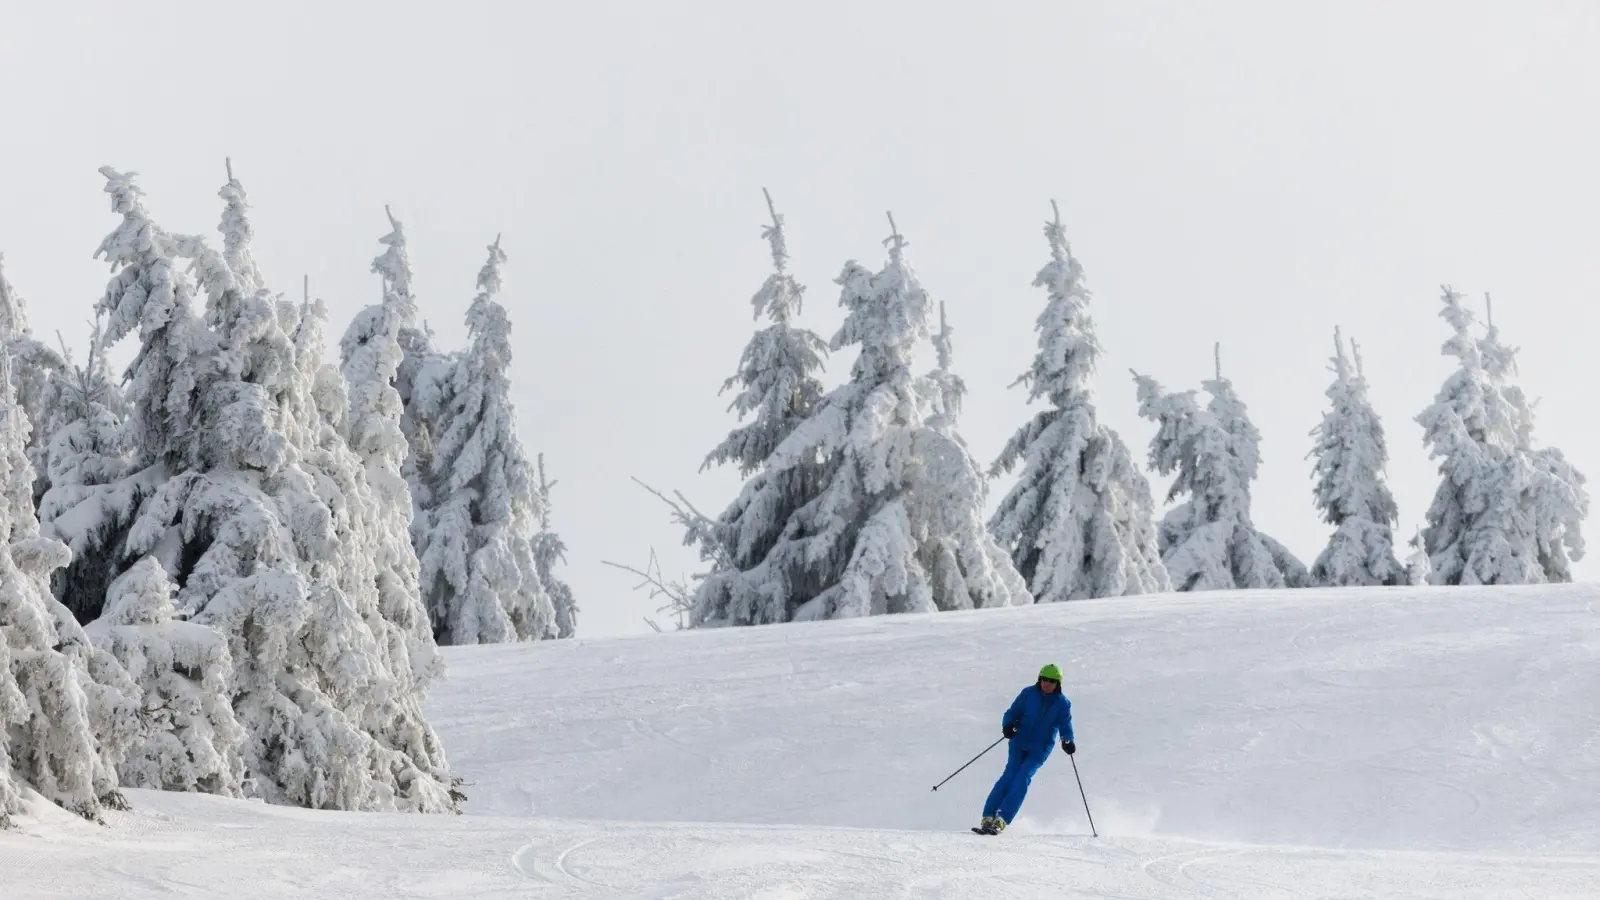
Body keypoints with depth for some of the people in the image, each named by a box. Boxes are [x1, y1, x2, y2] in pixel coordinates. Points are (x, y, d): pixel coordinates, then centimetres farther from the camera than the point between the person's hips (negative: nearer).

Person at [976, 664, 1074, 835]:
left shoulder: (1062, 704, 1)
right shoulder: (1028, 693, 1)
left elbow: (1065, 726, 5)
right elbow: (1013, 713, 4)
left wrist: (1068, 742, -16)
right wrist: (1007, 725, -17)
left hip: (1040, 750, -1)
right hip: (1019, 742, 1)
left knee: (1022, 778, -18)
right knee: (1010, 775, -15)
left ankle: (1001, 820, -24)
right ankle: (988, 817, -17)